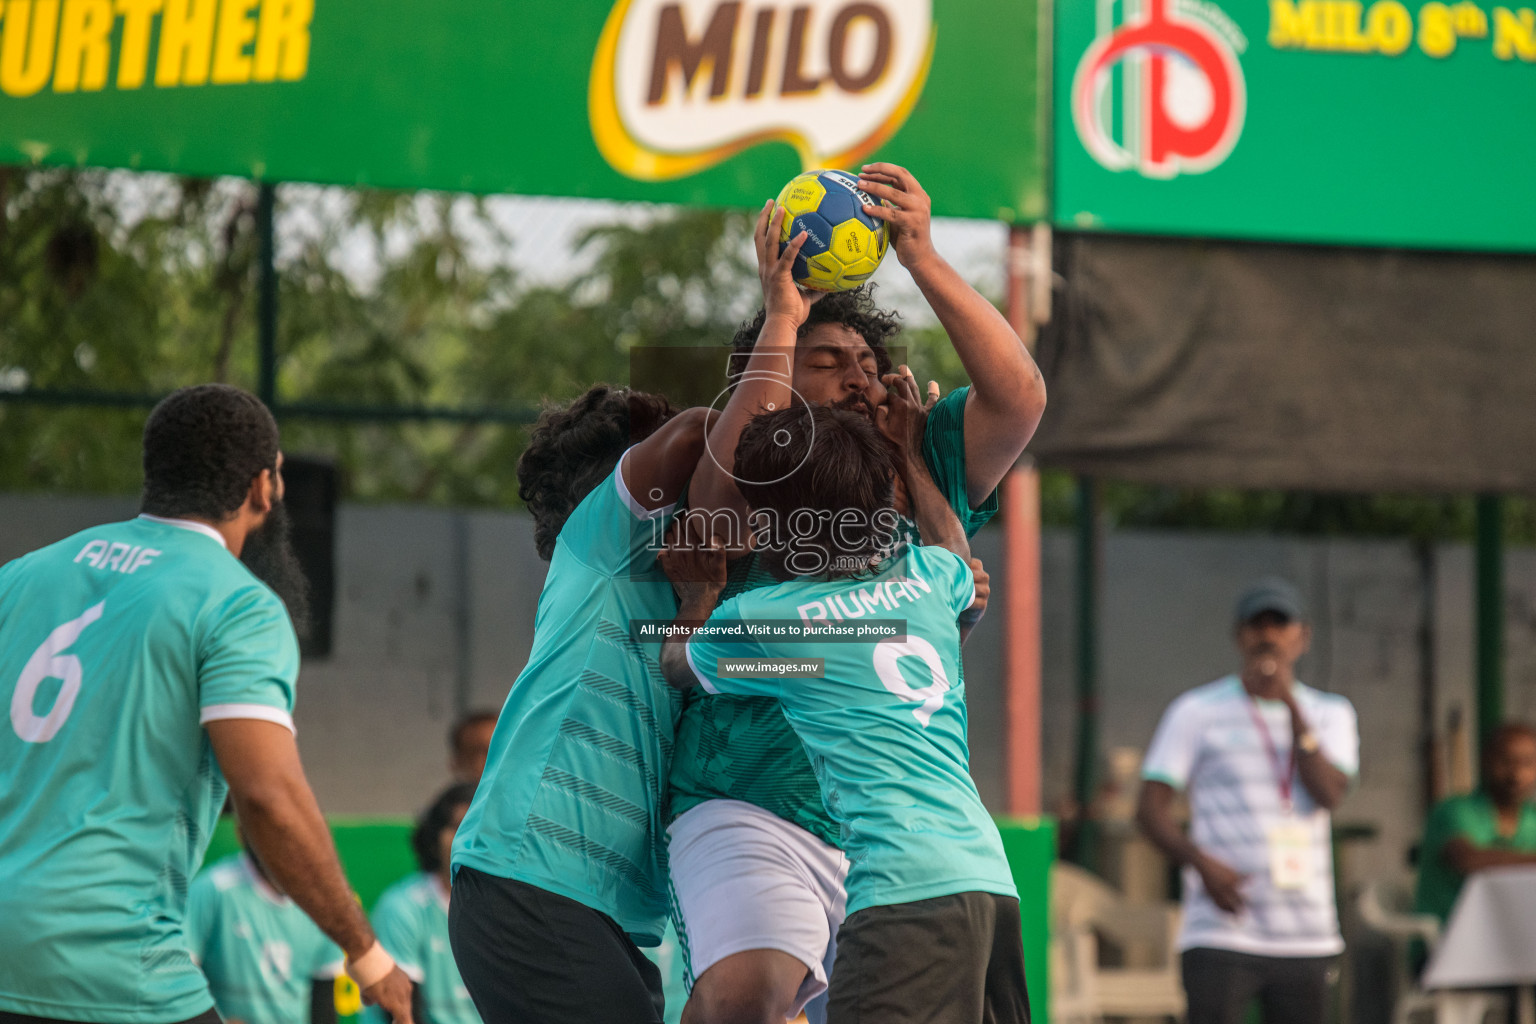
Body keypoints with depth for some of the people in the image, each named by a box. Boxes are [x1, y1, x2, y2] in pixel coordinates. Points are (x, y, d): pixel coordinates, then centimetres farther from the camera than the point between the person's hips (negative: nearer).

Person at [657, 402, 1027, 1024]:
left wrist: (698, 596, 42)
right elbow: (955, 550, 47)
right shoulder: (925, 580, 18)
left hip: (904, 890, -8)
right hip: (991, 877, 8)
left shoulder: (760, 620, 2)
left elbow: (676, 663, 26)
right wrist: (908, 453, 56)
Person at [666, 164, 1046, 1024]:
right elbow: (722, 506, -20)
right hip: (756, 815, -5)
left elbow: (1018, 396, -2)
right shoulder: (755, 496, 4)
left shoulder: (923, 471, 14)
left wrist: (923, 257, -12)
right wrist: (780, 318, -15)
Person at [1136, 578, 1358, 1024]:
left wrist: (1291, 703, -9)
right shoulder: (1197, 711, 4)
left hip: (1307, 936, 4)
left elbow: (1329, 793, -5)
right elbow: (1151, 808, 0)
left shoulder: (1330, 714, 14)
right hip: (1220, 933, -4)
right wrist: (1202, 862, -18)